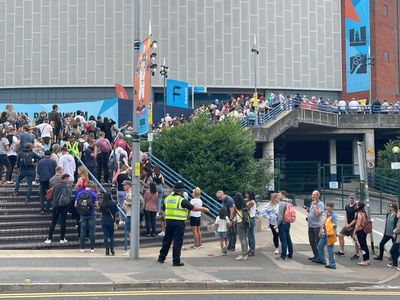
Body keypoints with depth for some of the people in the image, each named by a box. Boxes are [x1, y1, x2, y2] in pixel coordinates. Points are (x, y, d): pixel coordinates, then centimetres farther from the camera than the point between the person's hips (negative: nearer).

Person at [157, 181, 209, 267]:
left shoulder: (167, 198, 7)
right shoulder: (181, 200, -12)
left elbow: (164, 210, 15)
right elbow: (193, 208, -11)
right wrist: (204, 209, 2)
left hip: (169, 222, 6)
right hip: (179, 223, -6)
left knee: (167, 240, 17)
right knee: (178, 242, 0)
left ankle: (161, 258, 23)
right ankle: (176, 261, 2)